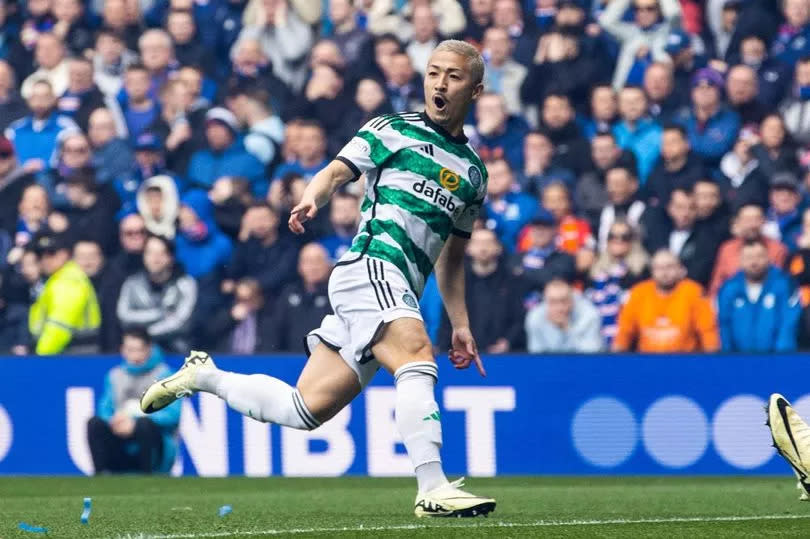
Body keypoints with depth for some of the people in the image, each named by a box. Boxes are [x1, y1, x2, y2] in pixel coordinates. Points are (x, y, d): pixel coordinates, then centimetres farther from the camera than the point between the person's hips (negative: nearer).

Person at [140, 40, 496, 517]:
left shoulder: (473, 171, 23)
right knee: (417, 358, -31)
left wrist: (461, 325, 22)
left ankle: (203, 375, 22)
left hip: (398, 295, 7)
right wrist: (313, 198, -22)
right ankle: (433, 489, -37)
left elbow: (451, 257, 29)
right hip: (370, 267, -7)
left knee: (305, 409, 2)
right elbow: (337, 172, 0)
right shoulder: (393, 130, 7)